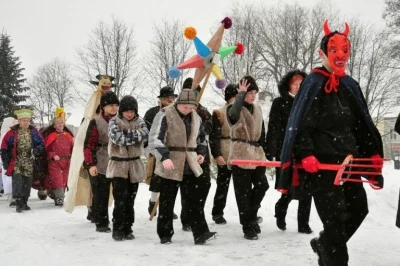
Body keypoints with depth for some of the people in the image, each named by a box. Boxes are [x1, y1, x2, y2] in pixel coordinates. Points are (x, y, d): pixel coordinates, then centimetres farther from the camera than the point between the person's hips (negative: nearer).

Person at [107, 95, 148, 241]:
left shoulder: (139, 121, 6)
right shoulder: (114, 121, -2)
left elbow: (145, 134, -14)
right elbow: (116, 138, -19)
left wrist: (126, 135, -18)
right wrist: (135, 137, -12)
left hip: (135, 165, 3)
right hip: (118, 164, -3)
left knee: (130, 199, 9)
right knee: (120, 198, -10)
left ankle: (127, 229, 18)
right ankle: (117, 229, 1)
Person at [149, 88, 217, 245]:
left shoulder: (195, 117, 10)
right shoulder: (165, 115, -10)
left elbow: (201, 137, 26)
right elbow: (155, 139, -16)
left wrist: (201, 152, 9)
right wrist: (164, 157, -29)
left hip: (190, 166, 5)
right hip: (170, 166, -5)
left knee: (195, 200, 2)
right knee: (167, 201, 5)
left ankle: (200, 234, 3)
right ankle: (165, 235, 16)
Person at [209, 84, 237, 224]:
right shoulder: (219, 113, -3)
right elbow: (214, 136, -7)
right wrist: (217, 155, -15)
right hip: (225, 156, -4)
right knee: (223, 185, 5)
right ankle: (217, 213, 16)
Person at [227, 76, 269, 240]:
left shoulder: (257, 109, 14)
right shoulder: (234, 109, -8)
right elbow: (234, 113, -35)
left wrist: (263, 151, 16)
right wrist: (241, 94, -28)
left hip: (256, 154, 7)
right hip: (240, 155, -6)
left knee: (262, 185, 5)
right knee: (243, 191, -1)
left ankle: (251, 216, 27)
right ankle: (248, 227, 8)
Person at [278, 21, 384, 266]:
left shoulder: (351, 86, 13)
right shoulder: (313, 83, -5)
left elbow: (363, 125, 18)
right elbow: (300, 124, -11)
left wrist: (374, 153, 9)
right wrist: (305, 155, -21)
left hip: (347, 159, 7)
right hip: (321, 161, -7)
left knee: (359, 208, 10)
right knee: (335, 216, -8)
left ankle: (324, 245, 31)